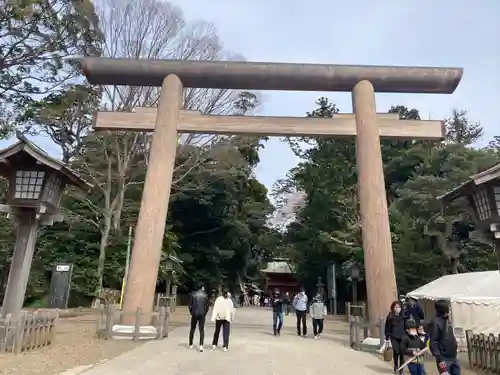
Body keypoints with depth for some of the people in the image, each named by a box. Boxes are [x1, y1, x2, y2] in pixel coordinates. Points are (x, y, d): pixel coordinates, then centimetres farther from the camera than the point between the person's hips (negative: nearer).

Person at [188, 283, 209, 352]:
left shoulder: (193, 294, -2)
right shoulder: (205, 295, -3)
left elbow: (190, 304, -3)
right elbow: (207, 305, -3)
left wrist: (191, 312, 7)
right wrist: (205, 312, 6)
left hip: (194, 314, 1)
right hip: (202, 314, -1)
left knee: (192, 329, 15)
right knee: (201, 329, 2)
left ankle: (191, 344, 23)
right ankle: (201, 345, -10)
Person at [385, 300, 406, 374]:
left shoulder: (403, 316, 2)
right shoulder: (390, 317, -1)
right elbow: (387, 328, 1)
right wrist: (387, 338, 0)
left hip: (402, 337, 1)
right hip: (394, 337, -1)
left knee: (402, 353, 0)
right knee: (396, 351, -11)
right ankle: (396, 366, 15)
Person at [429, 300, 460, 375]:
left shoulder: (447, 319, 6)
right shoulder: (436, 322, -19)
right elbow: (433, 343, -20)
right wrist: (439, 359, -23)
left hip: (453, 357, 8)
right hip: (444, 359, -8)